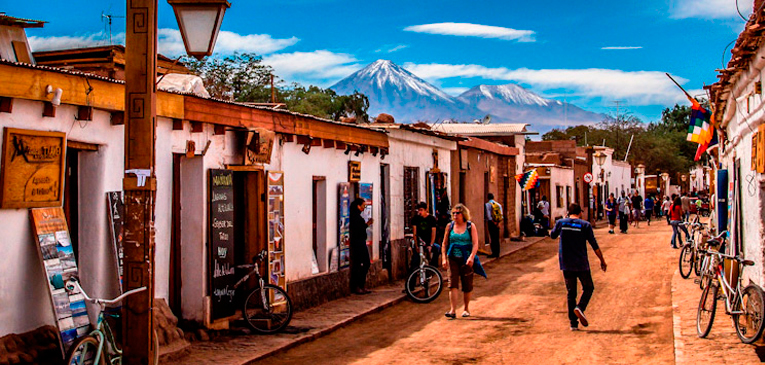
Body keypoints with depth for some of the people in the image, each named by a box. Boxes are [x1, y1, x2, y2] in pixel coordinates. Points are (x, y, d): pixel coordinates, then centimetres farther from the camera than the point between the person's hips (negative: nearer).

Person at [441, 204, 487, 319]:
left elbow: (475, 244, -7)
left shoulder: (470, 226, 0)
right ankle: (453, 311, -14)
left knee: (467, 286, 7)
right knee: (453, 284, -10)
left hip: (466, 260, -1)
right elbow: (444, 244, 10)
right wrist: (444, 258, 0)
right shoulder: (450, 226, 6)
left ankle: (466, 309, 24)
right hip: (453, 259, 1)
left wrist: (471, 257, -22)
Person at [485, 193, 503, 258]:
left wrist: (493, 222, -8)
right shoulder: (498, 204, 9)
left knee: (492, 238, -4)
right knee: (497, 238, 11)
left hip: (491, 223, -5)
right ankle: (497, 253, 14)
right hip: (497, 224, 5)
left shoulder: (487, 204, -7)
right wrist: (498, 222, -1)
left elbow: (489, 216, -15)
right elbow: (501, 215, 3)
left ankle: (494, 253, -6)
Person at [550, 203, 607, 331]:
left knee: (571, 293, 9)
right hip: (581, 264, -2)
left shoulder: (561, 223, 0)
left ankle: (573, 323, 6)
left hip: (566, 264, 2)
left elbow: (552, 235, 19)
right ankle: (580, 308, -11)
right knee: (588, 288, 15)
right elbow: (594, 245, -5)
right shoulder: (585, 225, -5)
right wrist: (602, 261, 3)